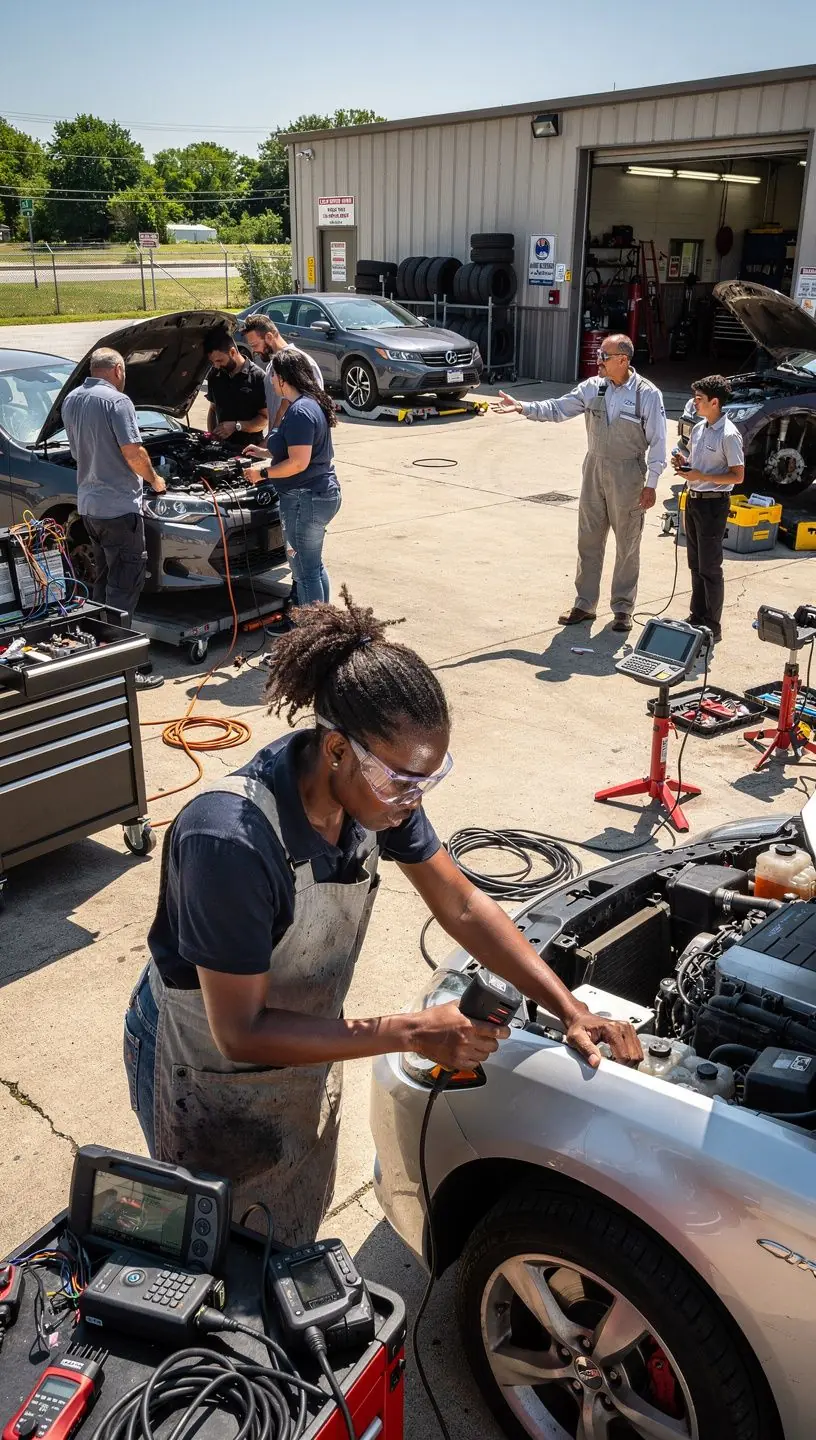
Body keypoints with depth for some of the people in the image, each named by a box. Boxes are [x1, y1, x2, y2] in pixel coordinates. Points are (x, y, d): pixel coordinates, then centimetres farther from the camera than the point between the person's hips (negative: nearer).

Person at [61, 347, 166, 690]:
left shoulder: (70, 401, 11)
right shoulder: (117, 401, -15)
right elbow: (133, 452, -19)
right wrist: (154, 479, -1)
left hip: (88, 504, 9)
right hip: (118, 506, -9)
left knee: (104, 581, 20)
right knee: (125, 586, -6)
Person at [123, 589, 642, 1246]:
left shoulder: (378, 782, -19)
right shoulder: (231, 842, -40)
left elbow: (463, 906, -7)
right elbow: (241, 1033, -32)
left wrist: (572, 1010, -14)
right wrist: (412, 1033, -32)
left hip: (304, 1052, 6)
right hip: (209, 1074, -6)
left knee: (295, 1239, 29)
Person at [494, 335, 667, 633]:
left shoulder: (647, 394, -11)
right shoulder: (592, 387, 1)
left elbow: (657, 442, -10)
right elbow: (558, 408, 4)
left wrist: (651, 484, -12)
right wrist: (522, 407, -9)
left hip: (628, 474, -4)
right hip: (595, 469, 5)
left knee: (627, 545, 6)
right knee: (589, 541, 10)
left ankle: (623, 608, 18)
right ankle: (584, 604, 22)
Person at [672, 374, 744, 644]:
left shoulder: (729, 435, -16)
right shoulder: (698, 429, 8)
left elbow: (738, 476, -15)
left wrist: (701, 476, -22)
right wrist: (684, 464, -1)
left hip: (713, 504, -8)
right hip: (694, 500, 8)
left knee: (709, 569, -3)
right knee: (695, 564, 15)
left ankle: (712, 627, 6)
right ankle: (697, 617, 27)